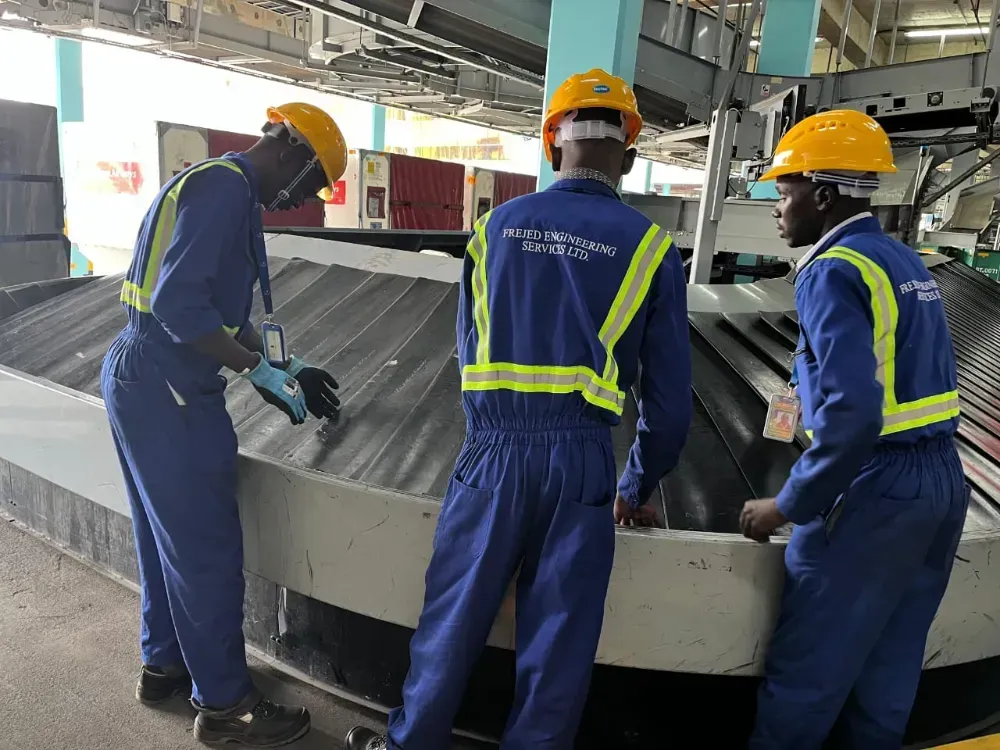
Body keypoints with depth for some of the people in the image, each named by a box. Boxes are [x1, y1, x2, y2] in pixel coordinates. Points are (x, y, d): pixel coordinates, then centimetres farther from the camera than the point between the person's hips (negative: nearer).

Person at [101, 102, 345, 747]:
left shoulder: (223, 188, 17)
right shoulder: (225, 186, -15)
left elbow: (220, 309, 18)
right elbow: (179, 302, -25)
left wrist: (284, 368, 13)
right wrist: (263, 371, -18)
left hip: (142, 380, 11)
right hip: (168, 390, -11)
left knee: (168, 536, 20)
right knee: (208, 548, 0)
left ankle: (164, 664, 38)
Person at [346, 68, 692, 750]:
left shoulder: (497, 225, 6)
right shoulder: (649, 244, 0)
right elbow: (670, 394, 3)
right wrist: (637, 490, 16)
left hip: (492, 451, 2)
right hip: (581, 461, -1)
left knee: (453, 619, 19)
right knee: (558, 639, 15)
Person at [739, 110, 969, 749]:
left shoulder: (834, 272, -15)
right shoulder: (908, 263, 13)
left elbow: (851, 412, -25)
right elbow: (908, 383, 13)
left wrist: (790, 506, -16)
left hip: (875, 489, -9)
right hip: (943, 479, 9)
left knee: (806, 667, 5)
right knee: (890, 663, 20)